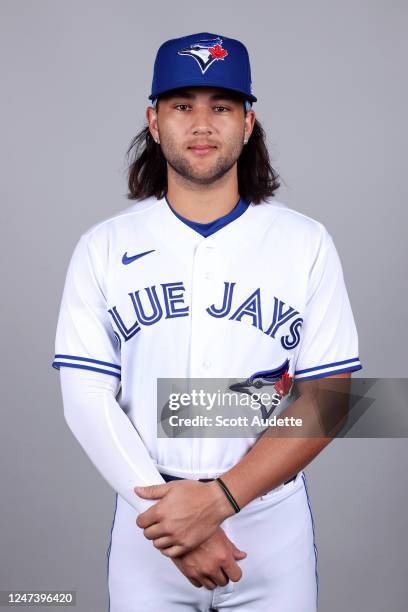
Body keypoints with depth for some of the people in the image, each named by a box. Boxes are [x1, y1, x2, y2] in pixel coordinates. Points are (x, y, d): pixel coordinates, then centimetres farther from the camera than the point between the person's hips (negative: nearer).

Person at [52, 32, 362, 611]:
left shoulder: (307, 243, -3)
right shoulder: (103, 247, -1)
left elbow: (327, 396, -7)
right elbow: (86, 397, -6)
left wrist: (218, 498, -18)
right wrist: (171, 514, -16)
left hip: (273, 529, 0)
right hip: (148, 527, 1)